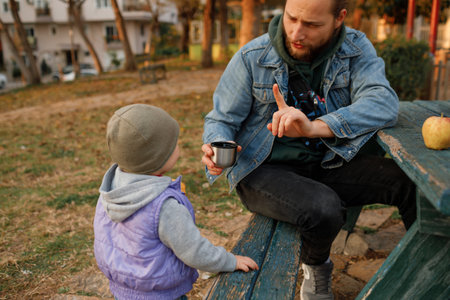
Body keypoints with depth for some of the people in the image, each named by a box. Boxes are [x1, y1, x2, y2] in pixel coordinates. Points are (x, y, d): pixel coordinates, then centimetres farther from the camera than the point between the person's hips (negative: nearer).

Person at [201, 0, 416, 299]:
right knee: (324, 207, -33)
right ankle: (316, 269, 3)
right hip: (264, 171, -2)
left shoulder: (356, 49, -4)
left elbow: (384, 102, -21)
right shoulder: (252, 58, -9)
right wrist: (216, 148, -28)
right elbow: (221, 119, -3)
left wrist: (313, 126, -38)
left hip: (327, 165, 3)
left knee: (414, 182, -17)